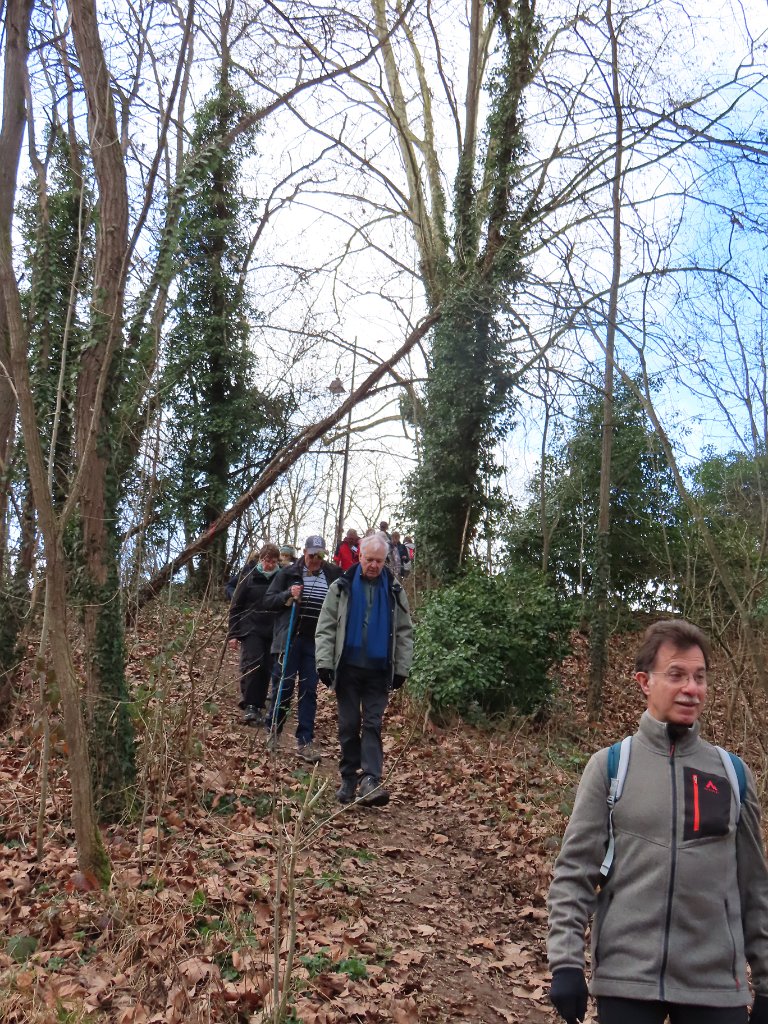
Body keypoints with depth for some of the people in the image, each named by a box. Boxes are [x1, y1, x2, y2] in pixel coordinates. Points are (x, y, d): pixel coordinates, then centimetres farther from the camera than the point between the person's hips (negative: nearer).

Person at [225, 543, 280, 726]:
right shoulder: (248, 575, 1)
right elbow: (236, 606, 3)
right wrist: (233, 634, -1)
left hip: (272, 631, 2)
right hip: (251, 628, -2)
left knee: (266, 669, 2)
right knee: (252, 665, -15)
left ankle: (258, 707, 11)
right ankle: (249, 707, -15)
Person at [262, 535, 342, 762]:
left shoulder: (333, 575, 3)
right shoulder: (288, 573, -1)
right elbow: (268, 601, 1)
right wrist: (288, 595, -16)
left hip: (316, 642, 1)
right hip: (290, 639, -1)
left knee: (309, 691, 4)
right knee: (283, 685, 4)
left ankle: (305, 742, 9)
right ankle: (273, 731, 25)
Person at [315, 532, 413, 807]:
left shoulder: (394, 591, 5)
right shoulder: (341, 587, 2)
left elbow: (404, 632, 8)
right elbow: (326, 627, 1)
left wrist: (402, 669, 2)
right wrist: (325, 662, -8)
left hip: (379, 671, 0)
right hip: (348, 668, 0)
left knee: (373, 725, -5)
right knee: (349, 725, 6)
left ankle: (370, 780, -11)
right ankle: (348, 780, 15)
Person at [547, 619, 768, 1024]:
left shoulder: (734, 774, 5)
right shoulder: (610, 765, -3)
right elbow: (574, 871, -3)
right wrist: (566, 961, -10)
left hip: (717, 983, 2)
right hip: (625, 976, -2)